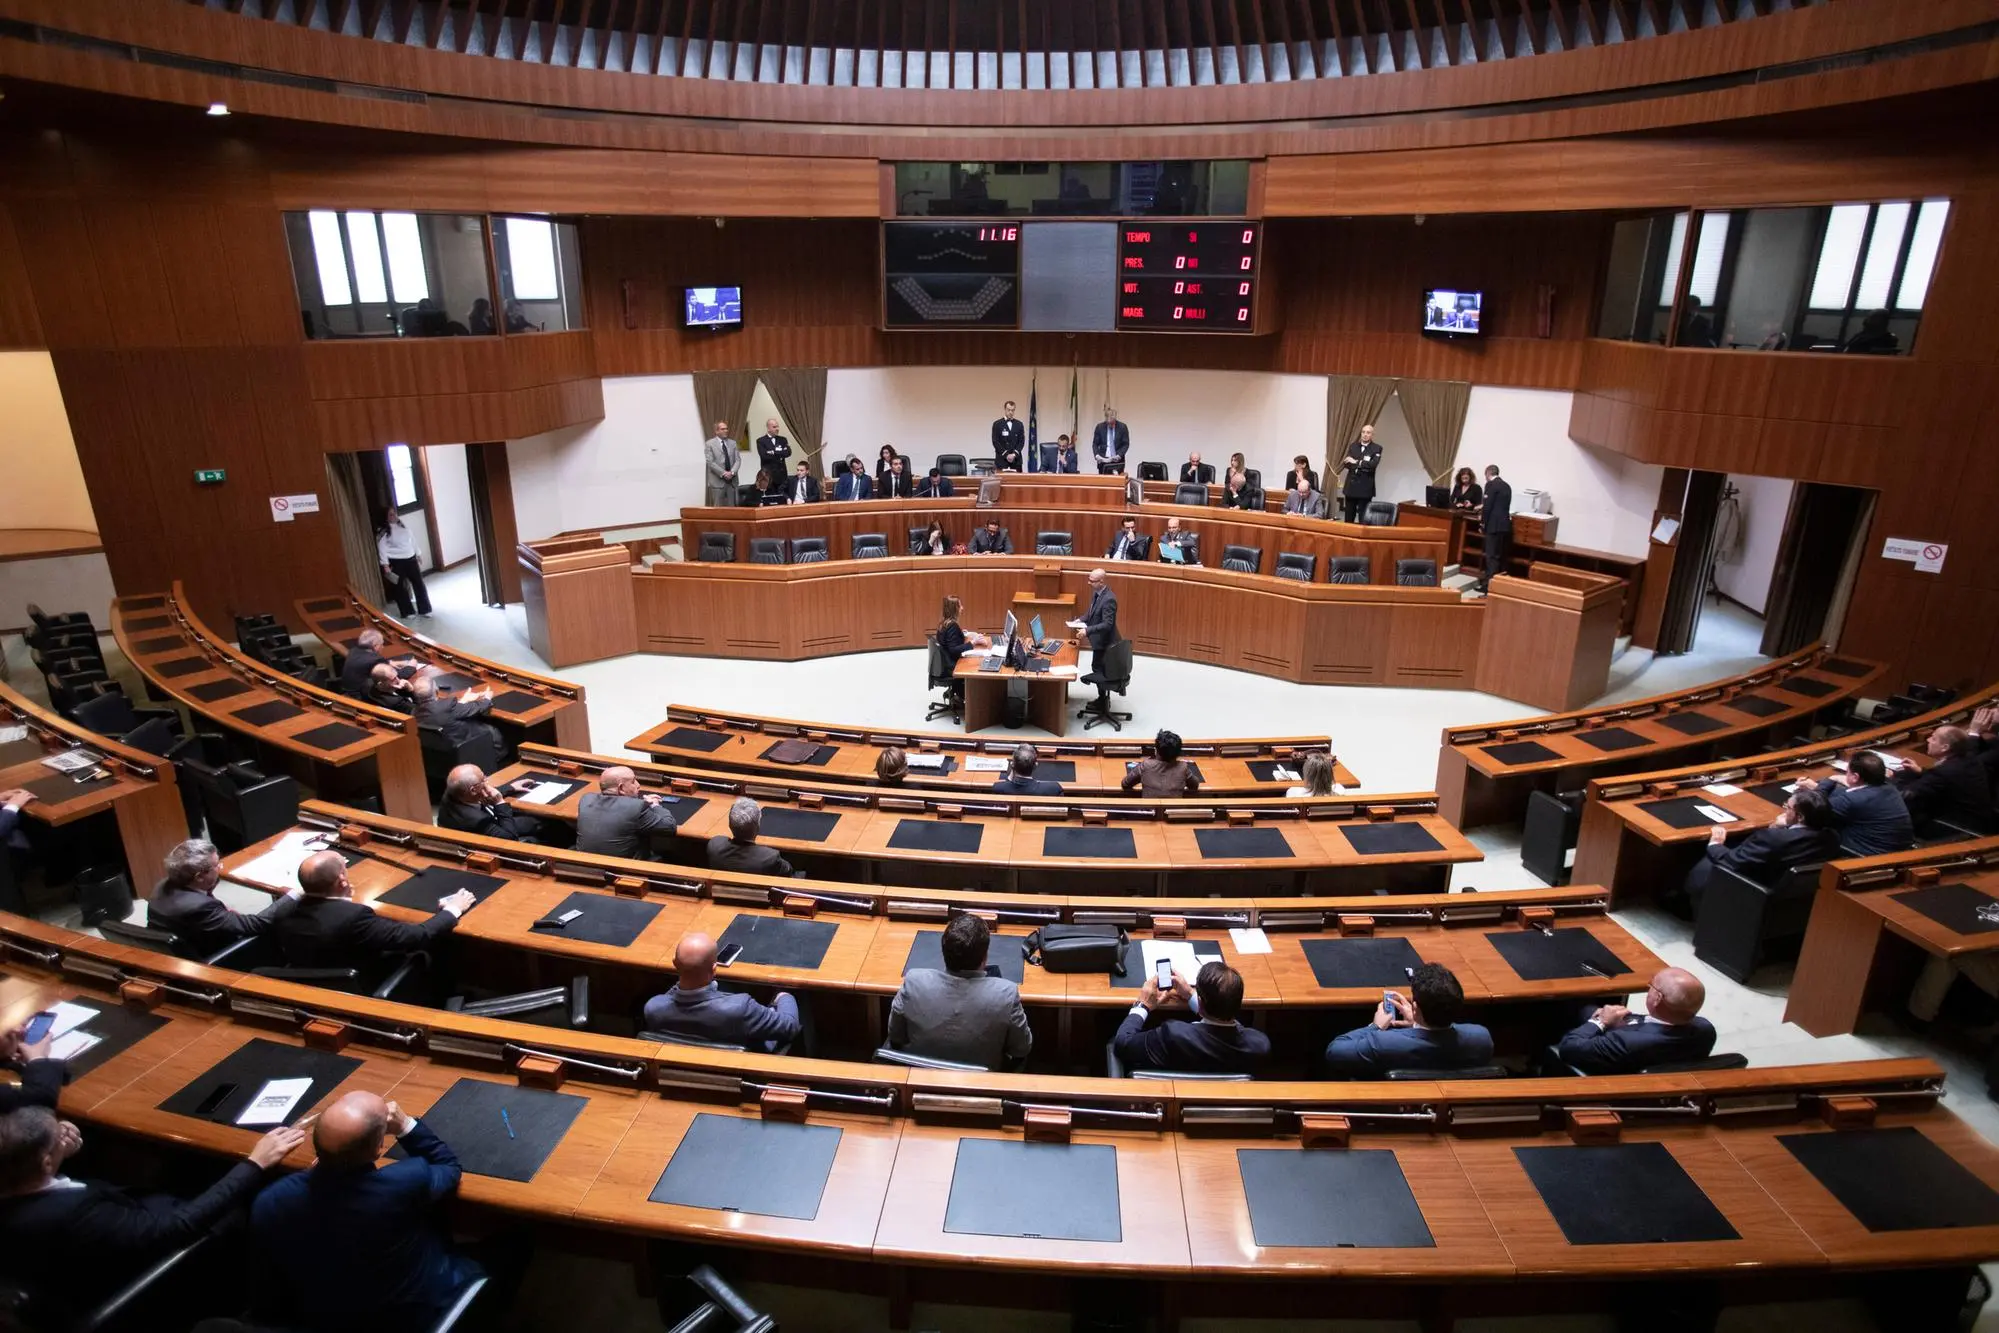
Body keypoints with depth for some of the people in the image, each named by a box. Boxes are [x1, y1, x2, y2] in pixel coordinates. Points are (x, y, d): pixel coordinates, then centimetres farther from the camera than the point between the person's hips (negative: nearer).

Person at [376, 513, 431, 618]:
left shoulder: (404, 525, 7)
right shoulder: (383, 532, -10)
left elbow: (413, 540, 14)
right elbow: (382, 549, -12)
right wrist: (386, 565, -16)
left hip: (410, 559, 5)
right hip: (396, 562, -5)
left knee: (419, 584, 7)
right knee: (399, 587, 5)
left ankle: (424, 609, 18)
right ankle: (407, 612, 17)